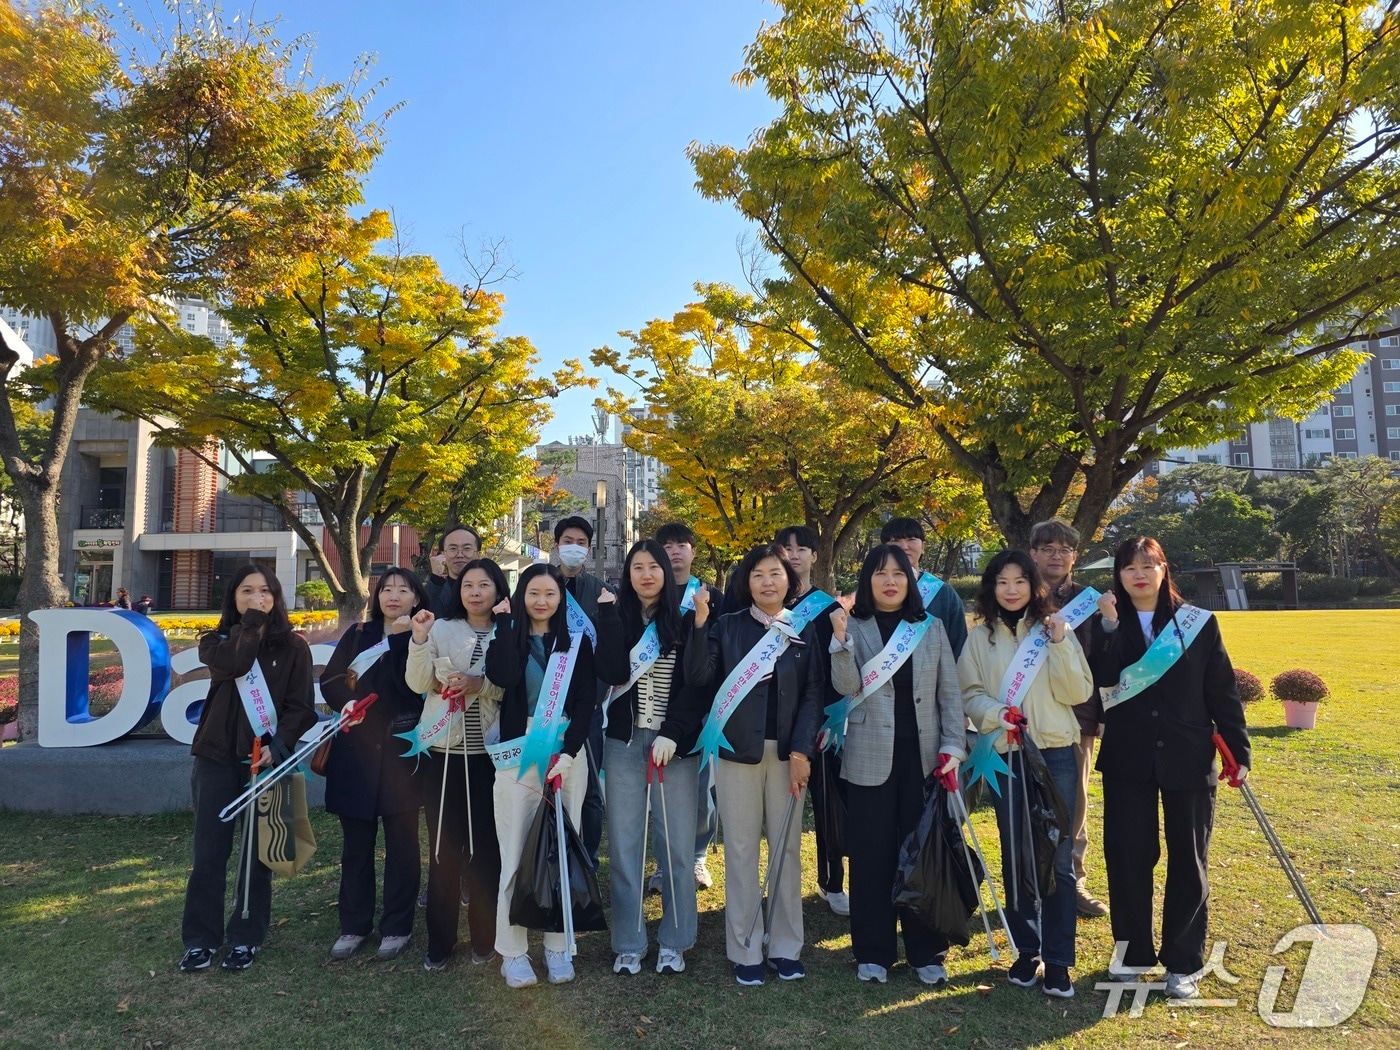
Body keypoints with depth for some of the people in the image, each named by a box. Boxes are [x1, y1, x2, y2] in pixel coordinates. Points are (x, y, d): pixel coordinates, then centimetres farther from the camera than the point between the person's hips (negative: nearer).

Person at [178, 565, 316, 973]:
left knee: (257, 851, 6)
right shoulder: (216, 641, 6)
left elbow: (300, 706, -3)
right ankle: (200, 938, 18)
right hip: (216, 757, 1)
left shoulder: (293, 647, 2)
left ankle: (245, 937, 19)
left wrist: (277, 745, -17)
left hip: (265, 759, -1)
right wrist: (252, 621, -7)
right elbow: (232, 664, -18)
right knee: (209, 851, 5)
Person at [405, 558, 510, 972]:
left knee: (486, 844, 5)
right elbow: (418, 684, -1)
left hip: (488, 752, -1)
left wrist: (480, 685, -18)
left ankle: (484, 939, 21)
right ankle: (439, 941, 20)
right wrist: (419, 640, -14)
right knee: (443, 845, 7)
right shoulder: (441, 629, 5)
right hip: (442, 749, 1)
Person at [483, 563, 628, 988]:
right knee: (516, 853, -1)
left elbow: (586, 700, -1)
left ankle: (558, 947, 15)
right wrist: (506, 622, -8)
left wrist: (567, 752, -13)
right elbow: (502, 677, -16)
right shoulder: (509, 637, 6)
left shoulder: (576, 641, 8)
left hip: (568, 756, 1)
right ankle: (513, 951, 11)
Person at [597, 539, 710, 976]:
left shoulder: (686, 620, 2)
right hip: (623, 742, 2)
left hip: (675, 743, -1)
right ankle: (628, 944, 18)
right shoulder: (614, 620, 7)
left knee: (676, 843, 3)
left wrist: (672, 733, -13)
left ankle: (673, 942, 18)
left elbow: (698, 683, -4)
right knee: (624, 843, 5)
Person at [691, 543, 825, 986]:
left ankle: (785, 946, 22)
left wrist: (802, 750, -9)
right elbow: (701, 676, -9)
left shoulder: (806, 629, 4)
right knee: (741, 849, 5)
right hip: (737, 750, -1)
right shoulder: (727, 626, 2)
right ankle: (745, 950, 16)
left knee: (786, 848, 9)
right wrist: (699, 625, -19)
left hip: (787, 752, 1)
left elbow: (814, 692, 0)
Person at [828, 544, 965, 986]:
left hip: (923, 755, 2)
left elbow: (950, 693, 6)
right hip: (871, 758, -1)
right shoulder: (854, 627, 2)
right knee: (872, 855, 5)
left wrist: (952, 747, -2)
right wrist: (841, 638, -25)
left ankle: (926, 953, 21)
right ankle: (873, 952, 19)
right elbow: (846, 686, -11)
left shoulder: (931, 627, 7)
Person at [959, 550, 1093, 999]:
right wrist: (997, 714, -18)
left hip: (1056, 753, -1)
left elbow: (1078, 692, -3)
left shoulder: (1056, 629, 4)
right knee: (1015, 856, 9)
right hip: (1004, 755, 1)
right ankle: (1025, 949, 24)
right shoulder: (980, 637, 5)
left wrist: (1060, 644, -14)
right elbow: (970, 694, 1)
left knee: (1057, 858, -1)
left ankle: (1058, 961, 10)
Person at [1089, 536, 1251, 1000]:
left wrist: (1239, 751, 0)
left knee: (1188, 860, 8)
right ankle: (1132, 950, 23)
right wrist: (1110, 625, -22)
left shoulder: (1198, 623, 1)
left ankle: (1183, 962, 21)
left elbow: (1223, 692, 2)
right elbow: (1105, 678, -16)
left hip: (1188, 758, 0)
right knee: (1127, 856, 6)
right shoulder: (1107, 625, 2)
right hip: (1127, 759, 1)